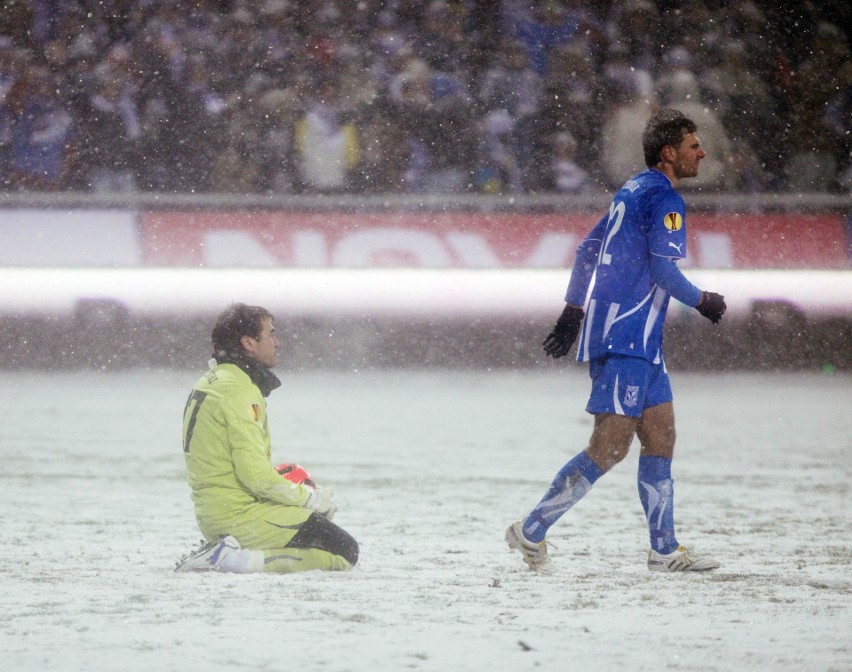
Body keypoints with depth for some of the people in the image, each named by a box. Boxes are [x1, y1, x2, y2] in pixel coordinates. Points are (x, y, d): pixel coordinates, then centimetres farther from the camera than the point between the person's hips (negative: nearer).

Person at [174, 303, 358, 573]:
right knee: (345, 552, -9)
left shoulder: (210, 382, 15)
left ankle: (220, 552, 8)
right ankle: (236, 560, -17)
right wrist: (310, 497, -7)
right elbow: (255, 474, -21)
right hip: (241, 515, -10)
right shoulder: (239, 391, -16)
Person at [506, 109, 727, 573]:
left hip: (640, 342, 10)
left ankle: (664, 550, 12)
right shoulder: (665, 199, -12)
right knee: (610, 447, -12)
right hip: (626, 338, -10)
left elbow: (588, 249, 21)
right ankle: (531, 532, -9)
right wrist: (703, 302, -3)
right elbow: (663, 269, -19)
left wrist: (572, 312, 23)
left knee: (661, 436, 10)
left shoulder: (633, 191, 17)